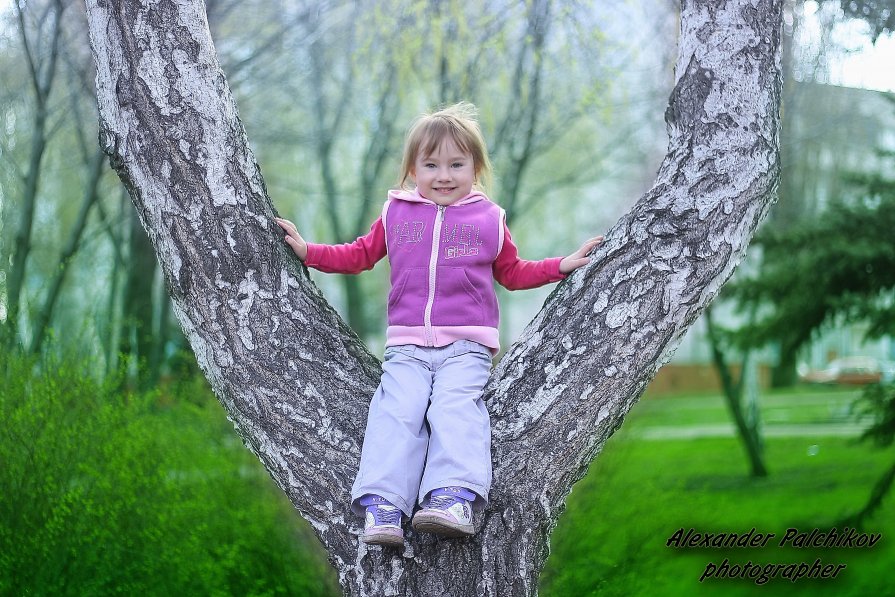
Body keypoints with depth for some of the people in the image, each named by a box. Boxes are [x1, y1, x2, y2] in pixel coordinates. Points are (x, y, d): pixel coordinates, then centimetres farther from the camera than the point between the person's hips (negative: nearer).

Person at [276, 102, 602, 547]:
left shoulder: (489, 219, 12)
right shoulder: (396, 213, 14)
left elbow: (513, 273, 24)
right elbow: (361, 255, 25)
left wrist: (562, 265, 14)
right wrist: (308, 251, 16)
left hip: (466, 346, -1)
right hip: (407, 346, 1)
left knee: (455, 405, -26)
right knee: (396, 410, -21)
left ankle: (455, 497, -41)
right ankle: (381, 504, -32)